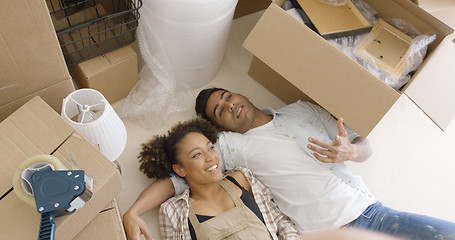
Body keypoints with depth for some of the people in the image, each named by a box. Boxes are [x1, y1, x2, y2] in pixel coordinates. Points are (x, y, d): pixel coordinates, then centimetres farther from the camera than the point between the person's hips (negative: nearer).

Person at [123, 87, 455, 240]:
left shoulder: (302, 110, 11)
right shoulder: (235, 145, 0)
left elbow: (365, 146, 13)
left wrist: (350, 151, -10)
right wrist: (132, 213, -14)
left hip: (373, 211, 5)